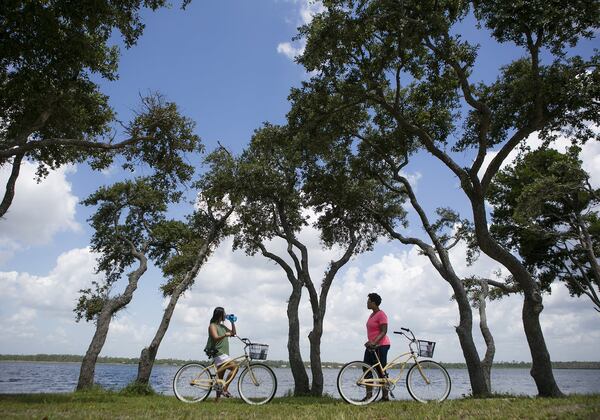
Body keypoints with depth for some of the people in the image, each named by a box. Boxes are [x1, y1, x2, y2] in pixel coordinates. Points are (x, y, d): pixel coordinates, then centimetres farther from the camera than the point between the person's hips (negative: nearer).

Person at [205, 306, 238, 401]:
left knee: (220, 378, 9)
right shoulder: (212, 326, -5)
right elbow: (216, 338, -20)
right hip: (218, 353, -9)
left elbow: (233, 333, 23)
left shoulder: (222, 326, 20)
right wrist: (225, 335, -37)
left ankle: (217, 398, 12)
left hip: (224, 354, 9)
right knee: (235, 366, -22)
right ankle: (225, 388, -19)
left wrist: (232, 322, 14)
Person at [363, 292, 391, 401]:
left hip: (380, 346, -9)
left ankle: (385, 396, 6)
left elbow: (383, 332, -19)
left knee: (381, 371, -4)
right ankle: (369, 396, 11)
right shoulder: (372, 315, 16)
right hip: (372, 346, 9)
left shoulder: (381, 315, -12)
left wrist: (374, 342, -27)